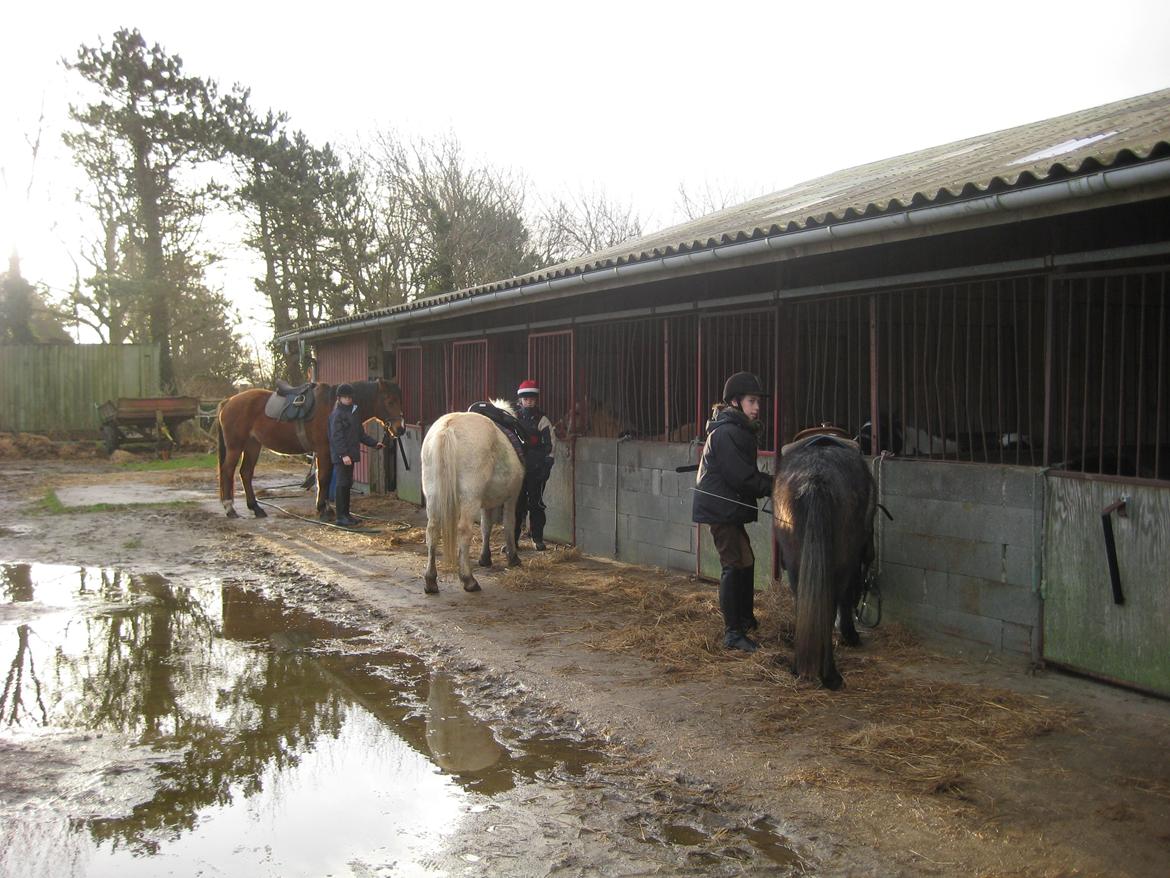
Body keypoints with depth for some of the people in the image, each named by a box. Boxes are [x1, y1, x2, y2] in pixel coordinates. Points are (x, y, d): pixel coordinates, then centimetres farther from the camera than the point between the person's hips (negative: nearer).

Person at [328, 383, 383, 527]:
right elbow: (336, 437, -19)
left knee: (347, 484, 14)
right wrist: (343, 454, -26)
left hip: (350, 455, 9)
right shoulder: (337, 414, -12)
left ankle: (346, 514, 22)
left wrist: (374, 444, 13)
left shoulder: (353, 412, 15)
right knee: (342, 484, -6)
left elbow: (360, 433, 21)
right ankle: (341, 517, -2)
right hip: (341, 456, -9)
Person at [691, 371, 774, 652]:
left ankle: (745, 618, 35)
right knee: (736, 565, -10)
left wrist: (770, 483, 0)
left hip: (728, 509, 11)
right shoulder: (726, 433, -18)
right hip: (721, 509, -11)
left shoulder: (739, 431, 15)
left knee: (744, 561, 20)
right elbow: (743, 478, -23)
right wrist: (776, 486, -15)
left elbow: (744, 473, 14)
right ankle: (733, 633, -6)